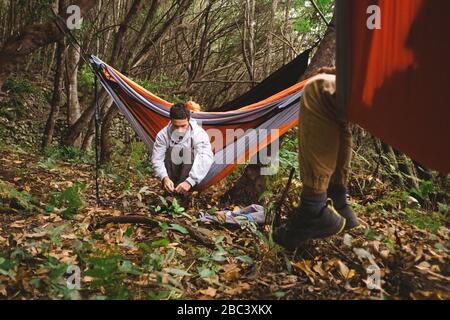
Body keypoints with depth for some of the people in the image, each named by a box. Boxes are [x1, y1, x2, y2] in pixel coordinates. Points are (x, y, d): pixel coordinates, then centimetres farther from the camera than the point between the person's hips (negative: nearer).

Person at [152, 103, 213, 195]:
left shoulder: (199, 134, -20)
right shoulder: (163, 135, -12)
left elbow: (206, 159, -32)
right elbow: (157, 159, -18)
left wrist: (189, 182, -43)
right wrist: (164, 177, -37)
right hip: (171, 177, 1)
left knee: (189, 152, -29)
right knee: (173, 150, -26)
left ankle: (182, 194, -28)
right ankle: (170, 192, -25)